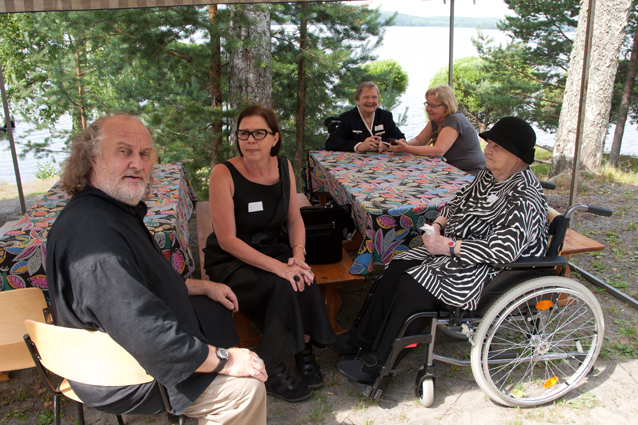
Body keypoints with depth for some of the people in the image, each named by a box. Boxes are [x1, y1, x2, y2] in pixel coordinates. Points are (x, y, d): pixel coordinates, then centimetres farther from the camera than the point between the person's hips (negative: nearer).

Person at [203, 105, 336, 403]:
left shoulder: (283, 167, -1)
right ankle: (270, 371, -10)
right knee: (282, 287, -29)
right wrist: (279, 267, -27)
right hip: (230, 260, -4)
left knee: (302, 279, -26)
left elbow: (294, 220, 6)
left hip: (272, 249, 4)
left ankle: (304, 351, -5)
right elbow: (227, 239, -20)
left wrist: (298, 255, -14)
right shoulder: (224, 173, -18)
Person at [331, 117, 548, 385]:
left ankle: (378, 363, -8)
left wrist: (448, 246, -26)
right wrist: (438, 225, 0)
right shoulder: (489, 173, 6)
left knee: (413, 287, -22)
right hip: (455, 248, 9)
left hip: (487, 271, -9)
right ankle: (366, 335, 8)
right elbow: (460, 201, 19)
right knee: (397, 269, -5)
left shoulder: (524, 198, -23)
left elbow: (503, 249, -32)